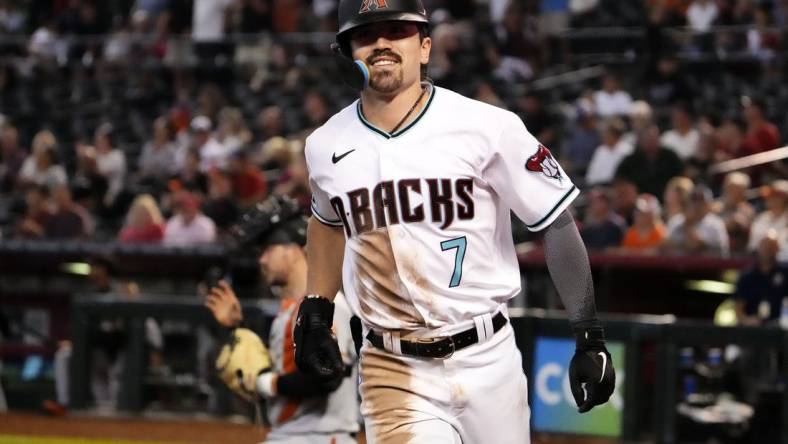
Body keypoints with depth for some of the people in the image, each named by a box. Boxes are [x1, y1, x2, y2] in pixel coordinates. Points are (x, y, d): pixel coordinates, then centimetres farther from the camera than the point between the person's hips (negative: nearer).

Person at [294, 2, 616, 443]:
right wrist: (314, 313, 18)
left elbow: (558, 224, -5)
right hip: (394, 374, 1)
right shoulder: (325, 147, 3)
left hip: (487, 359, -1)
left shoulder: (488, 128, -10)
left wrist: (590, 339, -9)